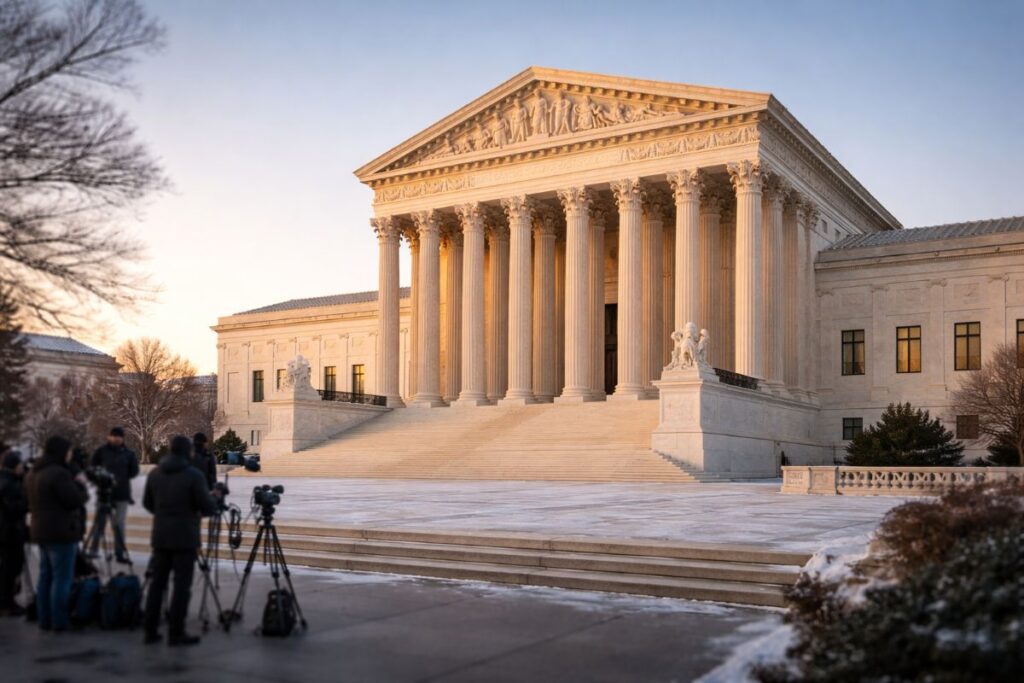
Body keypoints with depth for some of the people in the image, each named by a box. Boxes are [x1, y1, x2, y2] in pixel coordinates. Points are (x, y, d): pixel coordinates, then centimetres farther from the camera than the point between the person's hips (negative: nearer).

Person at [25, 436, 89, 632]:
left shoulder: (33, 474, 10)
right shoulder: (59, 473, -20)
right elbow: (75, 500, -20)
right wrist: (80, 484, -2)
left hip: (40, 532, 9)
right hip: (61, 533, -9)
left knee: (45, 577, 15)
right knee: (62, 578, -2)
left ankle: (44, 619, 20)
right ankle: (60, 621, 0)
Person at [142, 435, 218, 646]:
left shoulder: (155, 473, 5)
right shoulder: (194, 475, -14)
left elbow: (147, 503, 14)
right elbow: (208, 507, -12)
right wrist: (213, 498, 9)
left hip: (160, 536, 6)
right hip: (184, 537, -6)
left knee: (157, 581, 12)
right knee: (182, 585, 0)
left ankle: (150, 630, 14)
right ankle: (176, 633, 1)